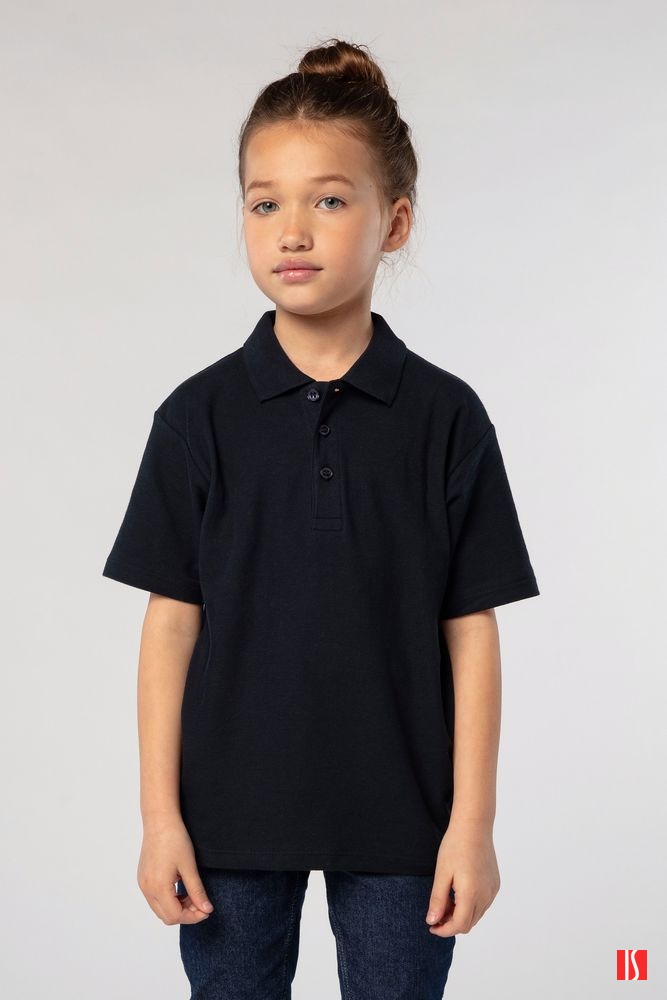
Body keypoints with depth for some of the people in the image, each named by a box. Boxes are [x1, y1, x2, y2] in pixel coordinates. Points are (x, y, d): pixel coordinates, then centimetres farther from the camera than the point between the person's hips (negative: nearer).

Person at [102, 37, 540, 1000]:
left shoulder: (446, 417, -4)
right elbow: (172, 622, -1)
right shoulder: (199, 415, -2)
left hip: (399, 817, 0)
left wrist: (472, 822, -4)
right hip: (232, 813, 1)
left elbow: (471, 629, -2)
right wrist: (160, 813, -2)